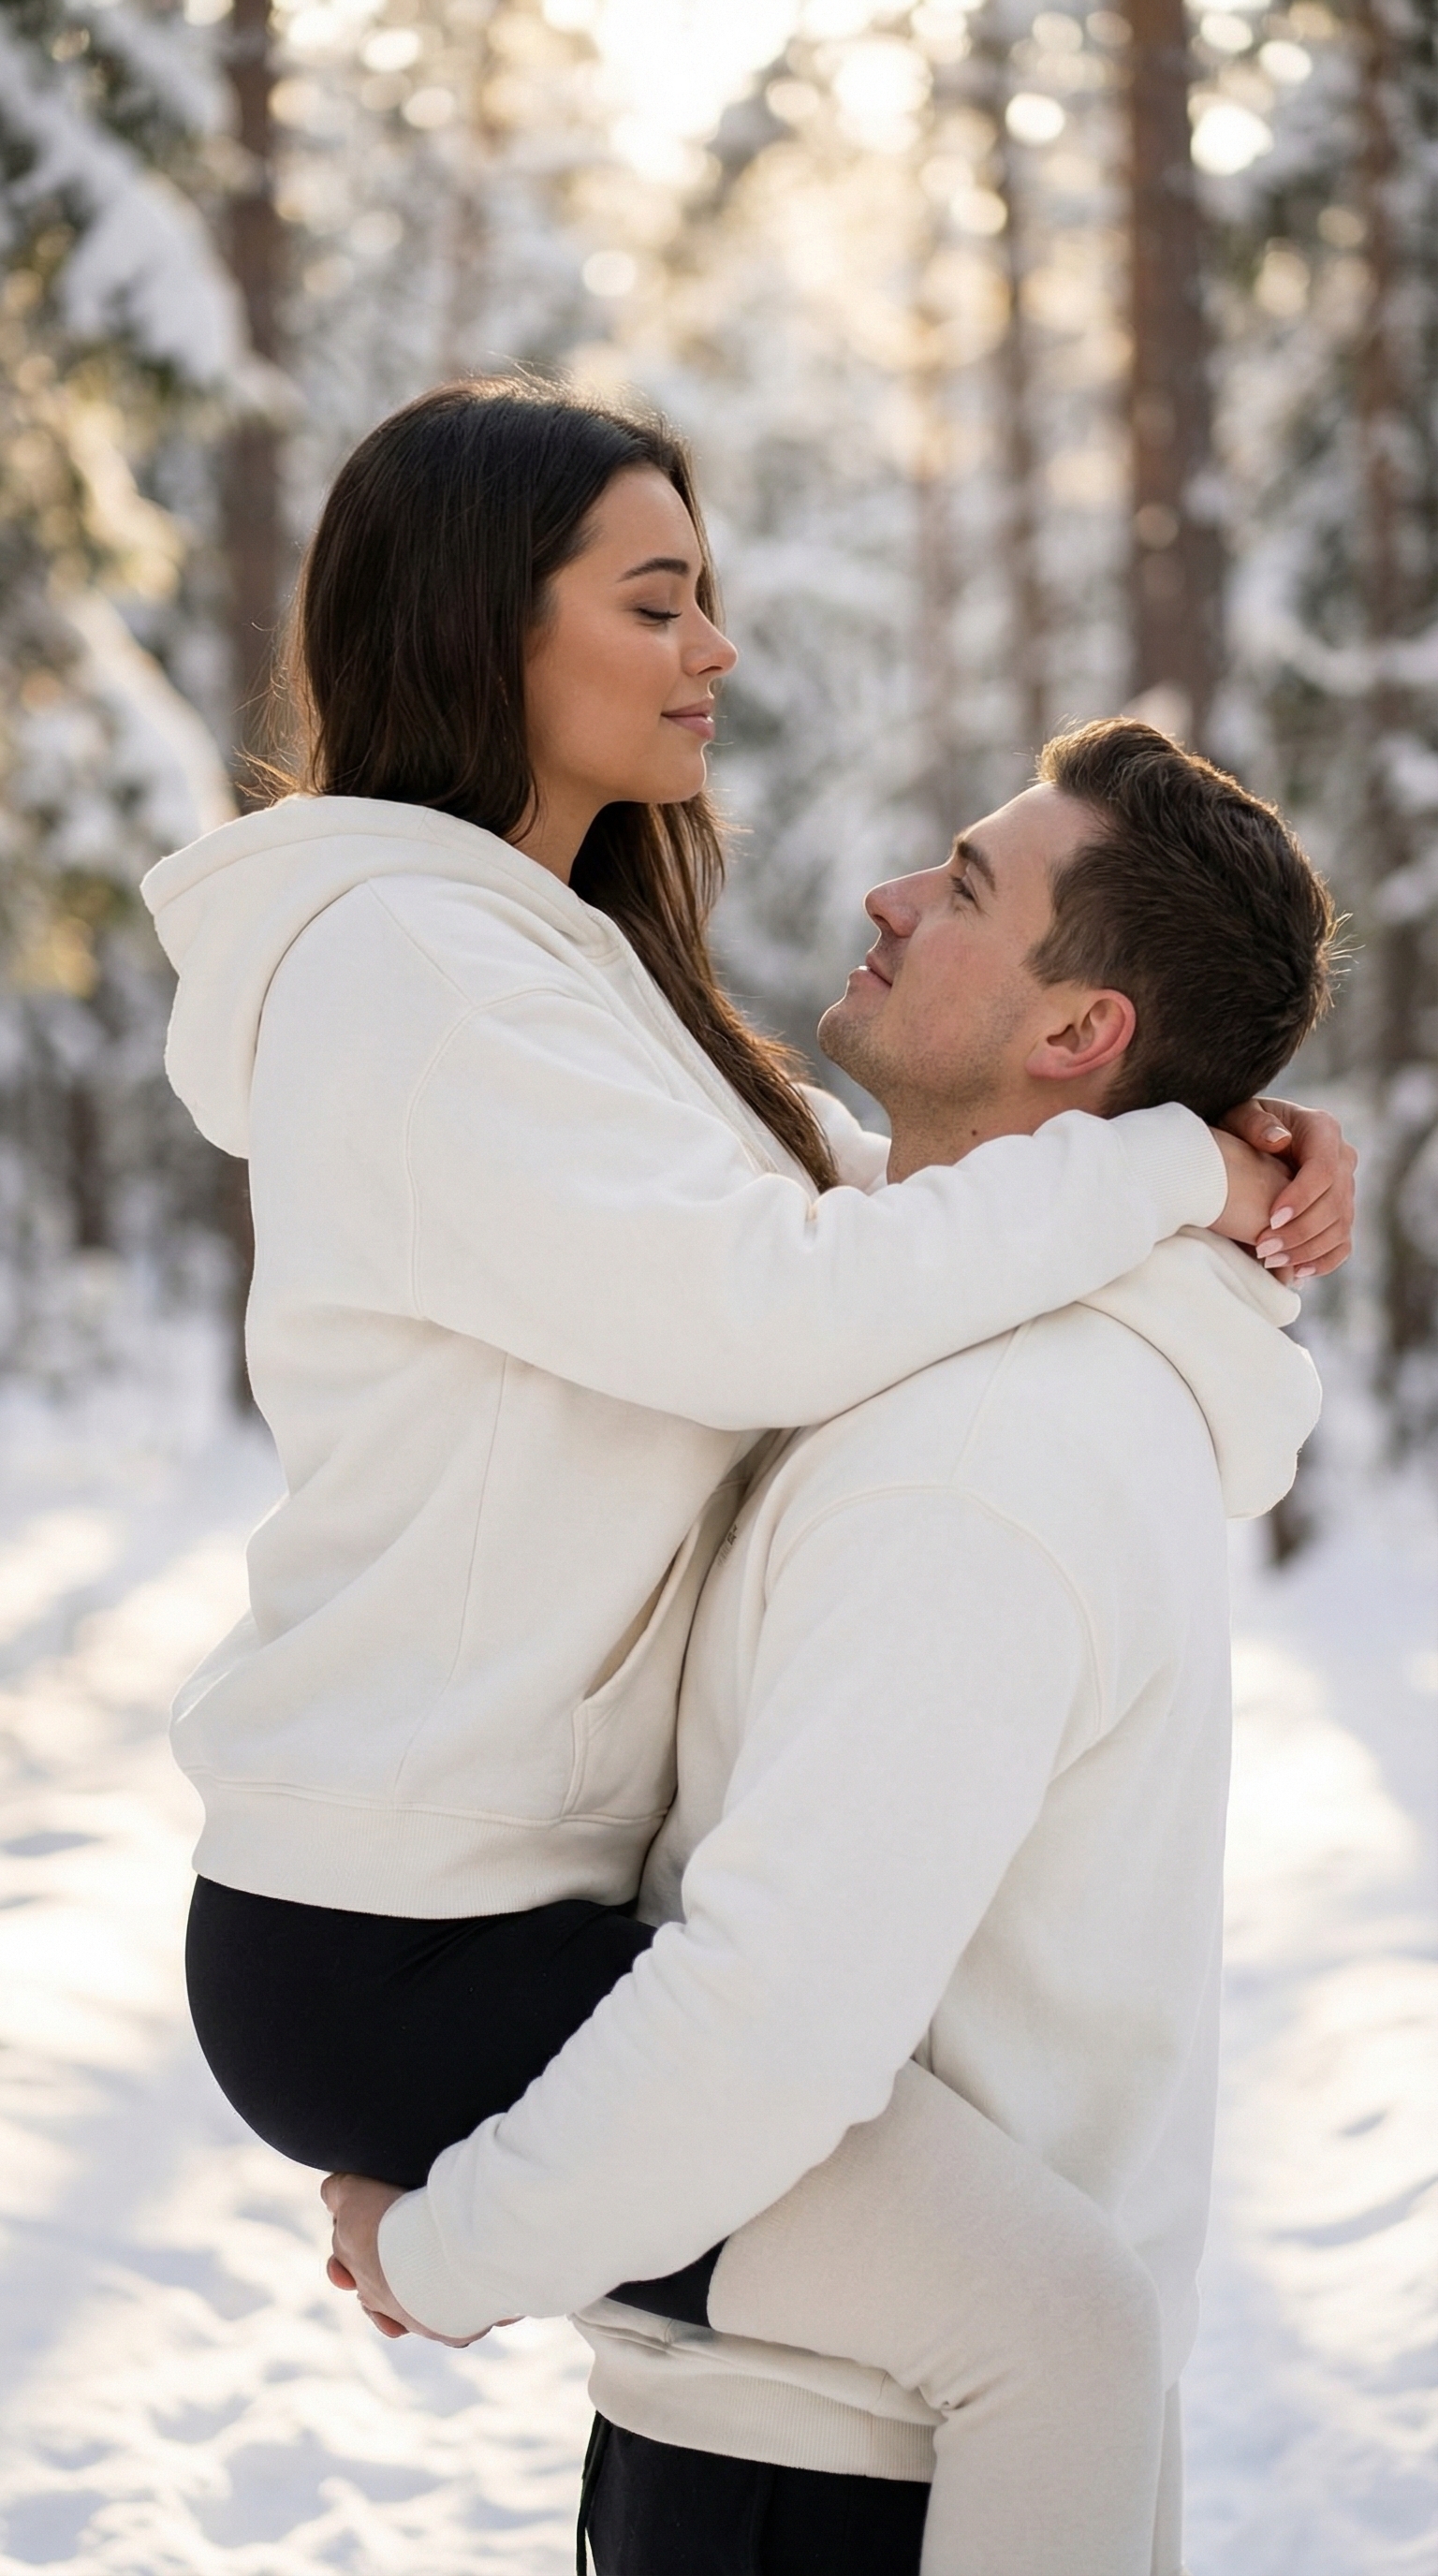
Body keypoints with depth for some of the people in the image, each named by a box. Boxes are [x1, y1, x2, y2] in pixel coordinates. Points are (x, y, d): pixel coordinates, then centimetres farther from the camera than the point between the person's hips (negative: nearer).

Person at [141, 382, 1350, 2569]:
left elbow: (866, 1184, 10)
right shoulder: (401, 961, -15)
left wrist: (1244, 1168, -4)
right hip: (398, 1952, -10)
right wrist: (1160, 1168, -14)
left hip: (538, 1875, 10)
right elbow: (766, 1312, -23)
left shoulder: (572, 955, 16)